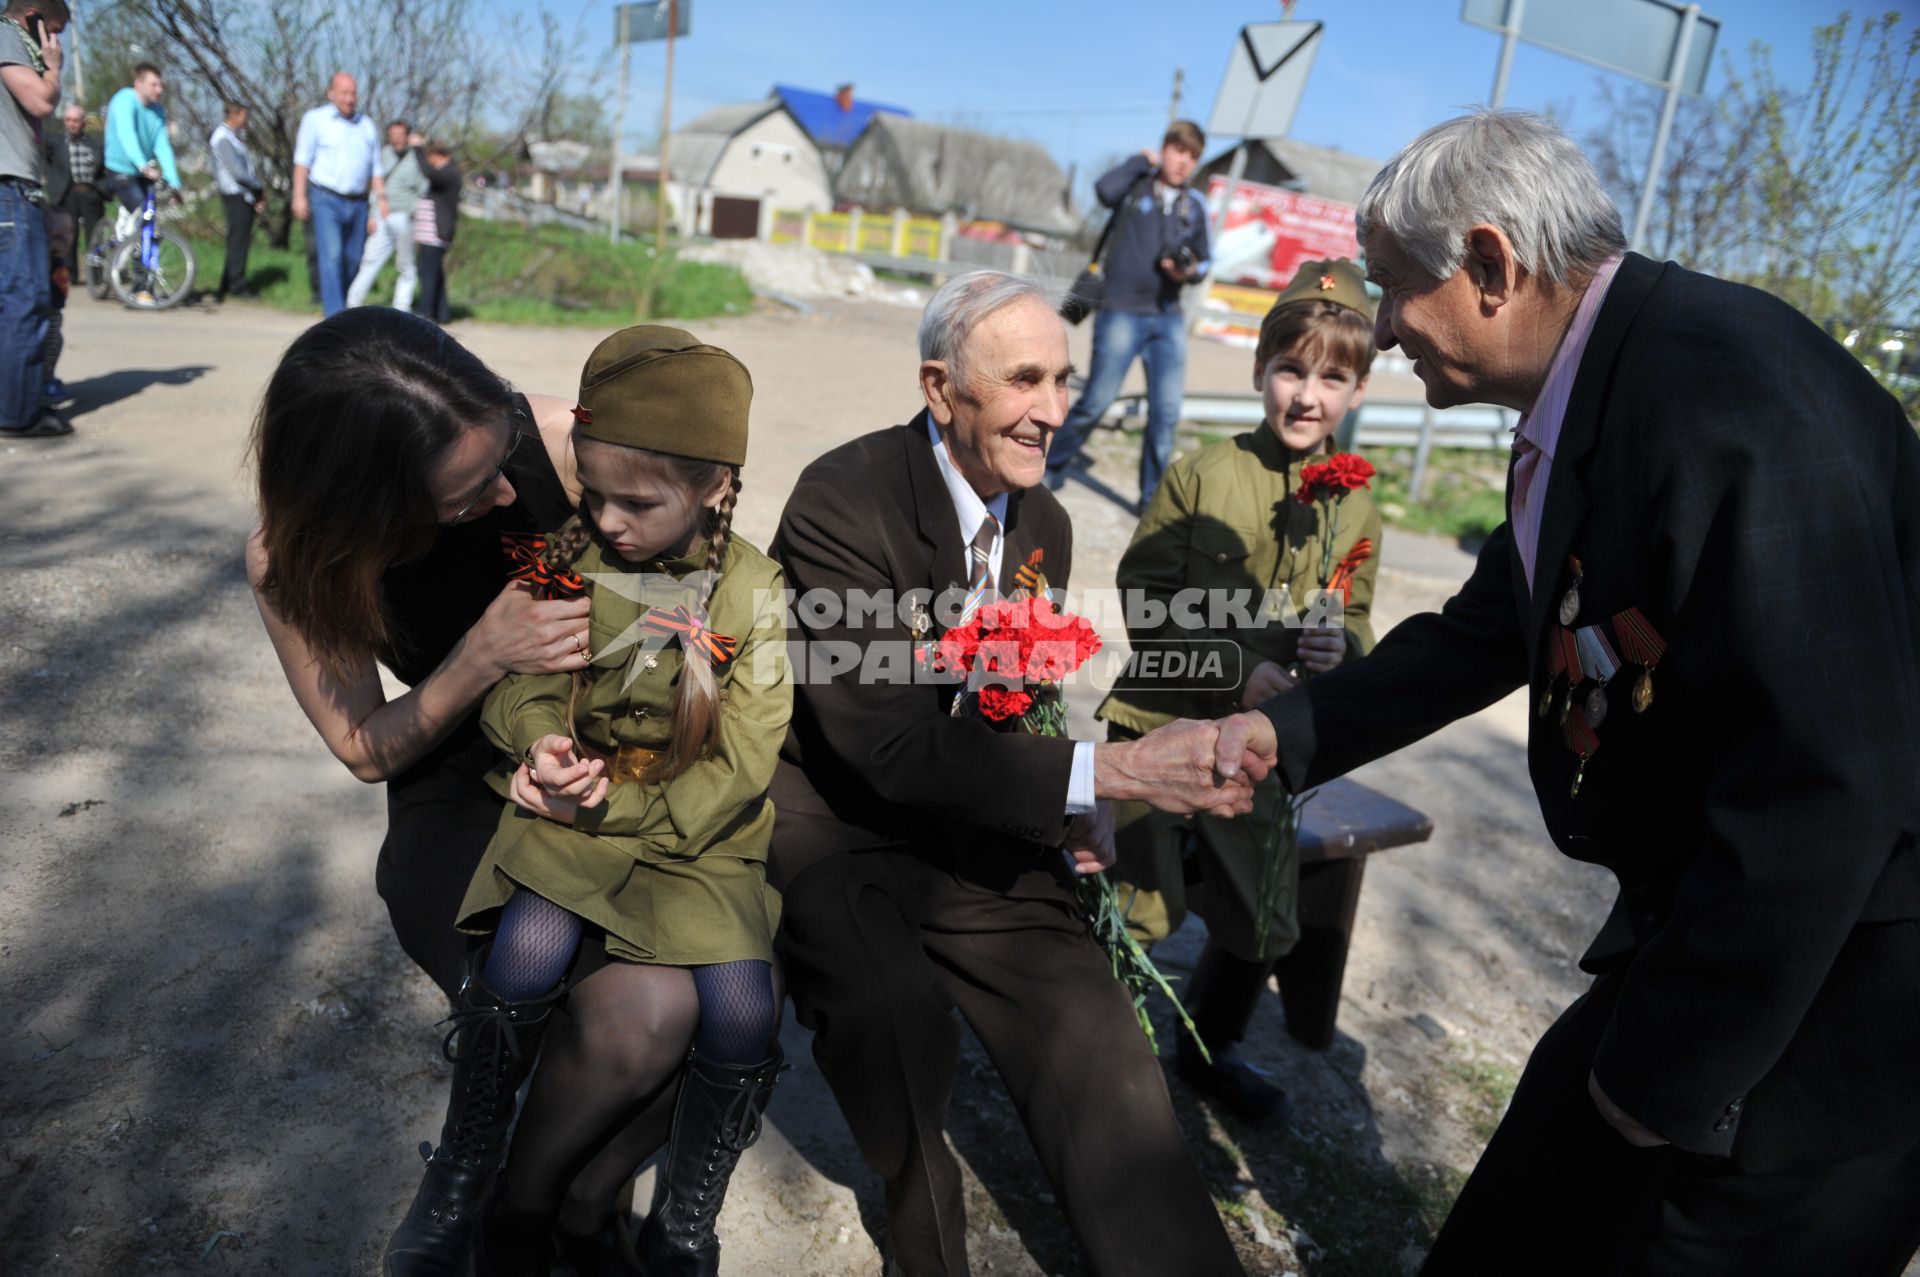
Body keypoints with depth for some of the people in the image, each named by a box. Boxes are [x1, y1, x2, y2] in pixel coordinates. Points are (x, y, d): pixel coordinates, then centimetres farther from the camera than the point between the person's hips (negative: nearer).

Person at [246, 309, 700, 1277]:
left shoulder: (557, 440, -20)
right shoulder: (291, 560, -15)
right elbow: (367, 751, -5)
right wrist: (486, 653, -24)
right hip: (457, 795, 0)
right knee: (643, 1030, -25)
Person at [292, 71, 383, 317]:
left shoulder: (366, 126, 16)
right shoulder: (315, 119, 5)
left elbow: (375, 170, 16)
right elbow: (302, 160, 1)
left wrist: (381, 205, 6)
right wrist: (299, 196, -8)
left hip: (357, 204, 4)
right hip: (326, 200, -4)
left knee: (353, 261, 7)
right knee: (332, 256, -16)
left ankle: (346, 307, 22)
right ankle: (335, 316, -22)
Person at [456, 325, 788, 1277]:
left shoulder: (752, 594, -7)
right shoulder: (567, 564, 0)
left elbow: (737, 771, -8)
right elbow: (514, 684, 5)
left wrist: (616, 803, -15)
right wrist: (540, 742, -18)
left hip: (695, 835, -1)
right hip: (572, 813, 2)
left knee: (744, 1017, -20)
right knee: (524, 962, -25)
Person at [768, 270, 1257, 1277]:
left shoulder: (1044, 524, 4)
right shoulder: (840, 501, -19)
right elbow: (892, 743, -26)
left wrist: (1073, 812, -6)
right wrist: (1109, 769, -30)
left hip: (969, 827, 5)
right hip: (836, 827, -5)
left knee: (1096, 1041, -12)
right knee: (899, 1020, -28)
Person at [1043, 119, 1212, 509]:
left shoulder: (1194, 206, 14)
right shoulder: (1135, 186, 2)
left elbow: (1202, 263, 19)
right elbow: (1105, 189, -20)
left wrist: (1189, 271, -4)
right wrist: (1143, 161, -6)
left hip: (1169, 318, 4)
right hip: (1122, 312, -4)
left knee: (1167, 411, -2)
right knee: (1097, 401, -5)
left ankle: (1154, 497, 9)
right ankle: (1049, 469, 15)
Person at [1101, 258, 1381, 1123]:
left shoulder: (1355, 510, 4)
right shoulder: (1202, 475, -8)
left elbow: (1355, 621, 13)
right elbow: (1142, 598, -9)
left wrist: (1341, 647, -11)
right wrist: (1236, 668, -19)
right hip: (1162, 726, -4)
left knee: (1265, 923, 15)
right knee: (1135, 908, 3)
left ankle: (1209, 1049, 42)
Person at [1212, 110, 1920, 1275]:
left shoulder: (1725, 383, -28)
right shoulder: (1587, 397, 1)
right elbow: (1487, 633, 13)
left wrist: (1671, 1075, -21)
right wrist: (1287, 731, 6)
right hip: (1711, 918, 8)